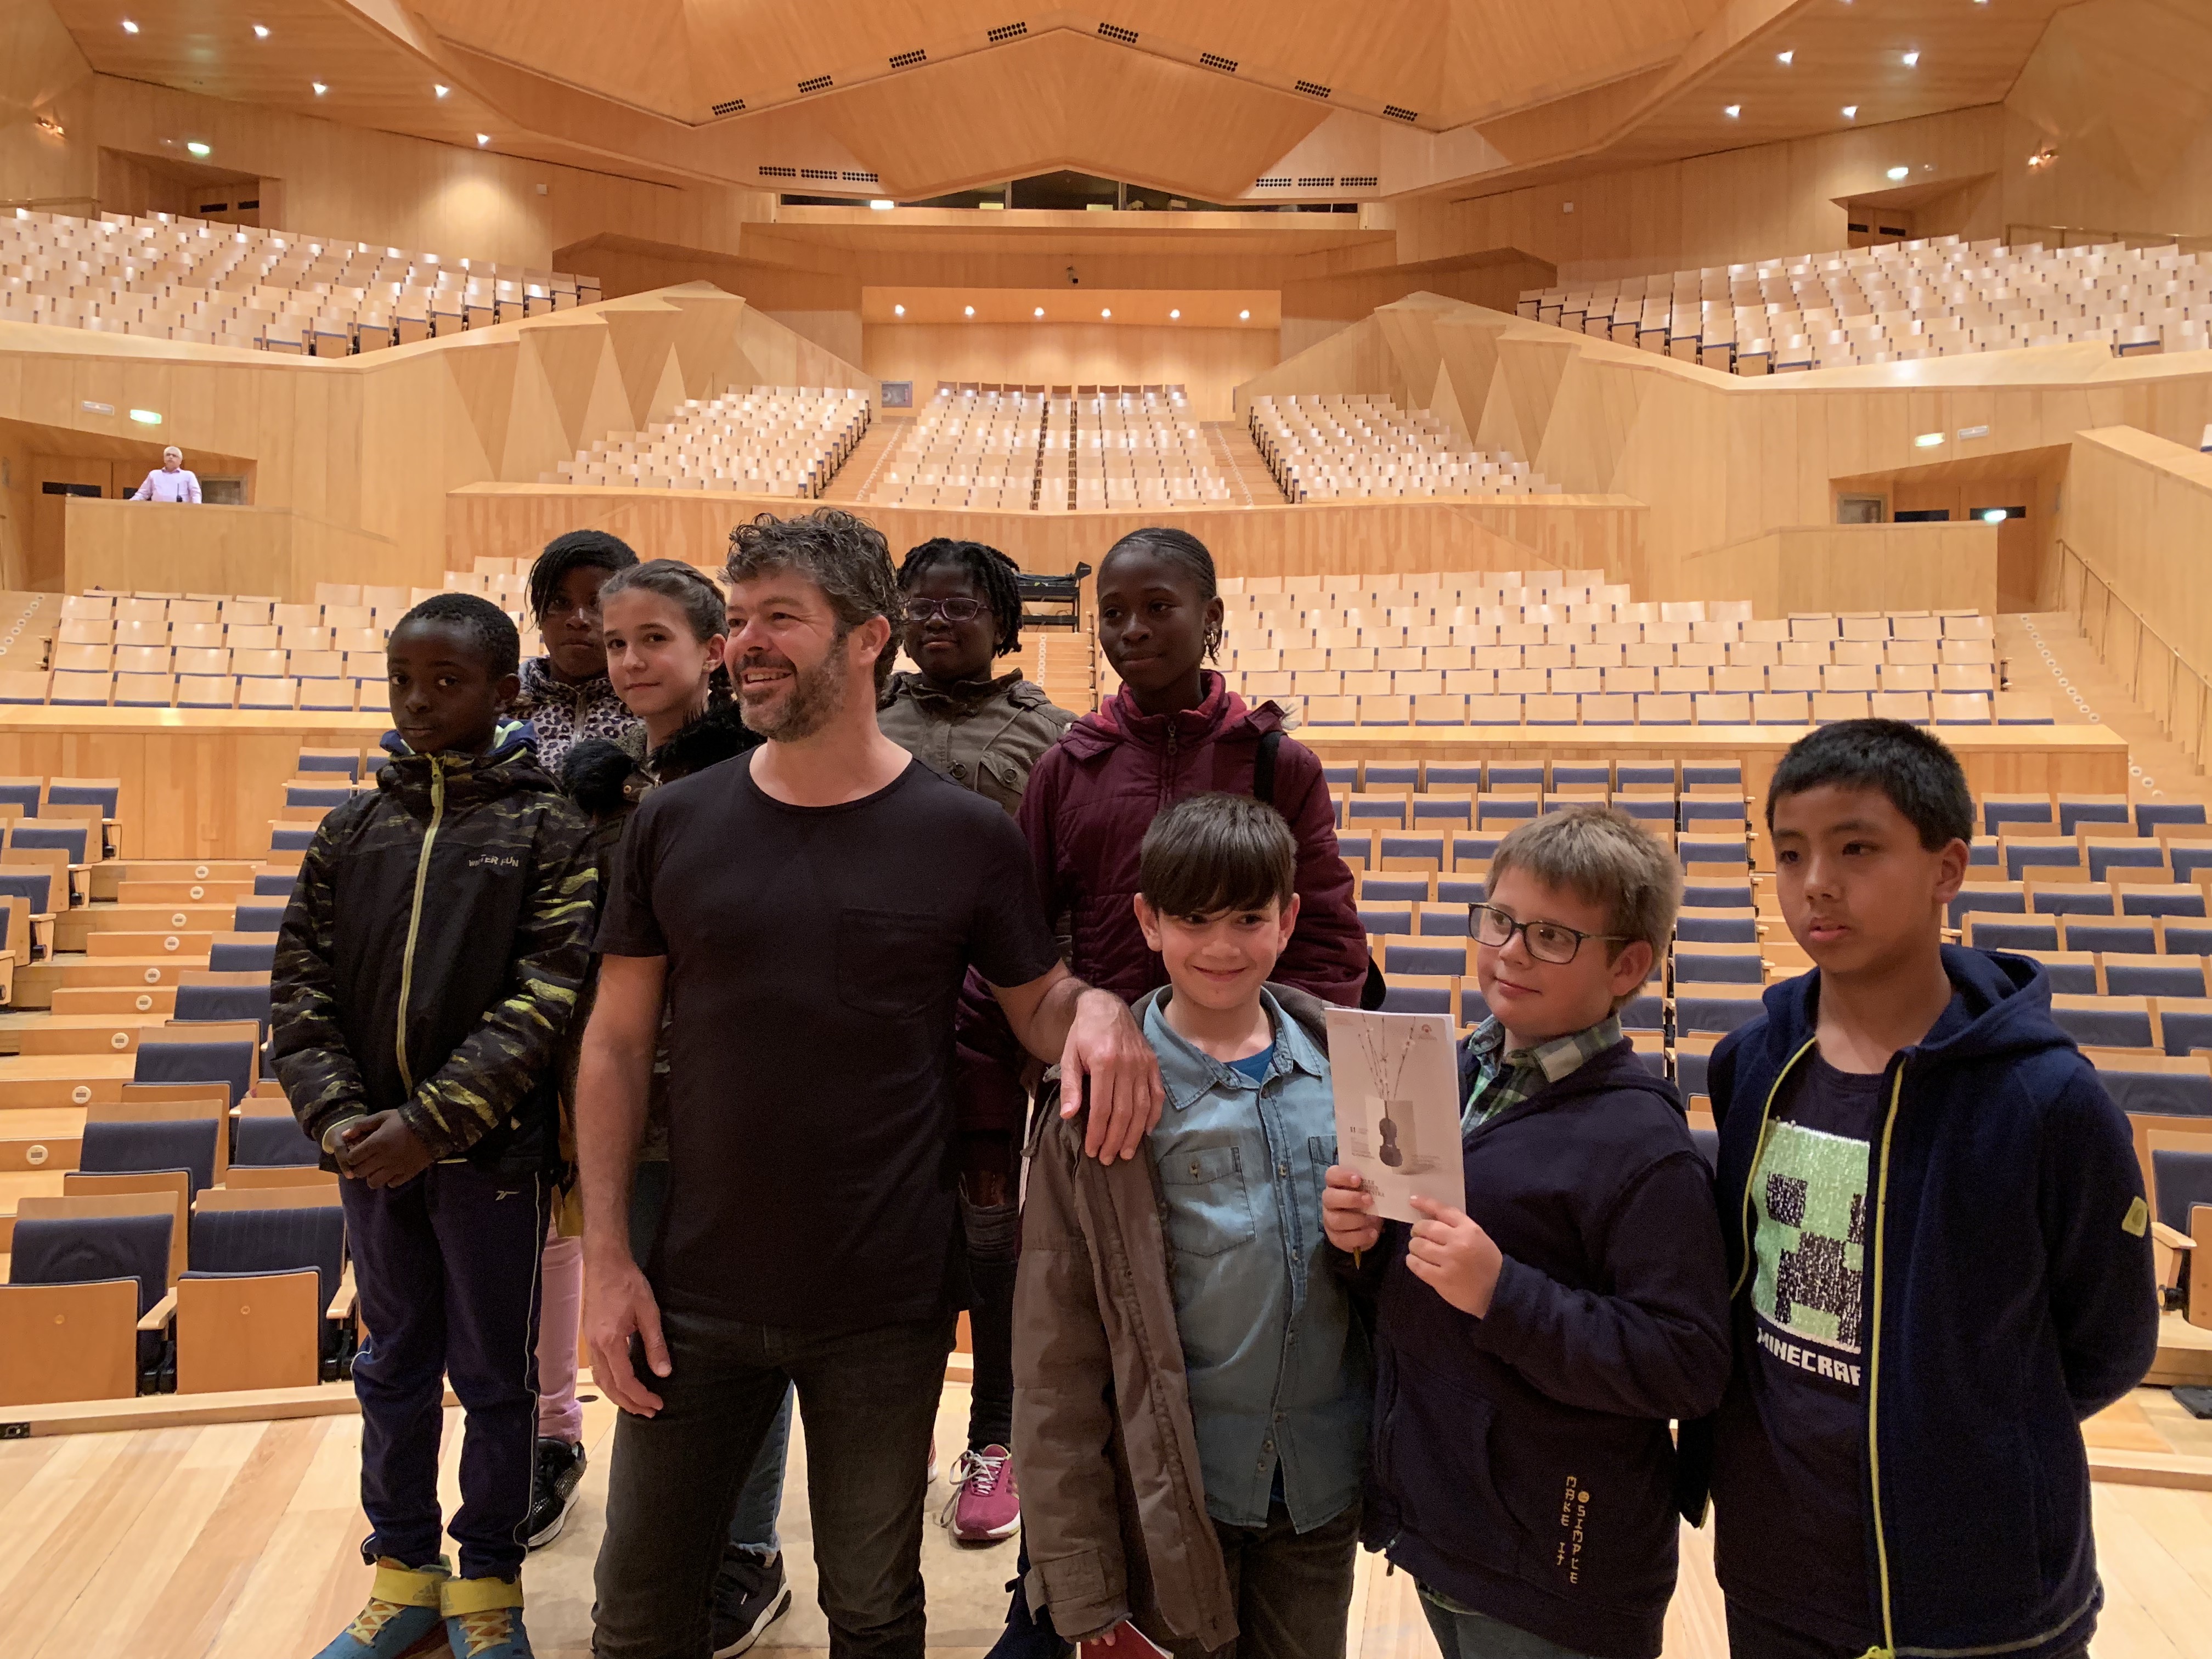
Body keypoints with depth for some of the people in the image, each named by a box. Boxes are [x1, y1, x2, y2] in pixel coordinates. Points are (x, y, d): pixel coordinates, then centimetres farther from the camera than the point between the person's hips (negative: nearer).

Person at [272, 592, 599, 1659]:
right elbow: (300, 988, 4)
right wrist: (339, 1117, -10)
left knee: (495, 1377, 10)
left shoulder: (548, 830, -7)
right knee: (392, 1370, 17)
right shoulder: (353, 830, 5)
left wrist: (432, 1121, -18)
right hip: (372, 1154, 4)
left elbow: (549, 998, -14)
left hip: (492, 1151, -4)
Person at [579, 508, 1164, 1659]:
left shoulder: (966, 836, -7)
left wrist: (1101, 1010, -21)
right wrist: (606, 1256, -3)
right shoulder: (673, 823, -2)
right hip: (697, 1298, 2)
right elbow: (616, 1043, 2)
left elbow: (1039, 1003, 3)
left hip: (887, 1307, -1)